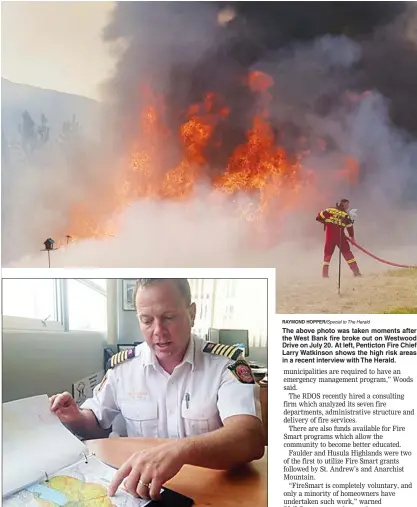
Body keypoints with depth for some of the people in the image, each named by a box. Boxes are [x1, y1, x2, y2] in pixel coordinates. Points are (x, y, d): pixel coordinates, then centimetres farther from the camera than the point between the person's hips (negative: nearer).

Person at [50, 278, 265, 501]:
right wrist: (76, 418, -9)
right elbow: (95, 424, 14)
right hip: (140, 491, 3)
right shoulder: (122, 366, 0)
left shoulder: (226, 363, -12)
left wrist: (181, 449, -43)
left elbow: (251, 439, -27)